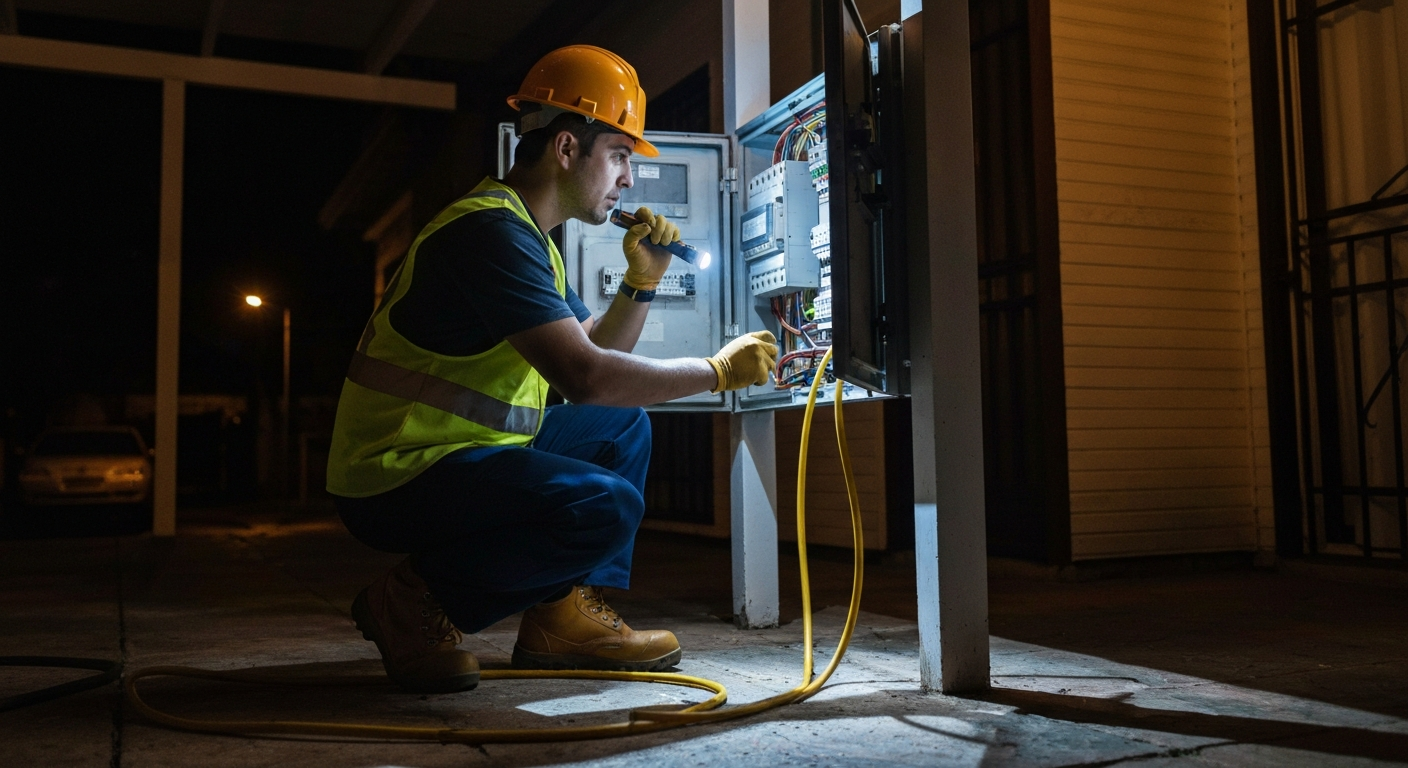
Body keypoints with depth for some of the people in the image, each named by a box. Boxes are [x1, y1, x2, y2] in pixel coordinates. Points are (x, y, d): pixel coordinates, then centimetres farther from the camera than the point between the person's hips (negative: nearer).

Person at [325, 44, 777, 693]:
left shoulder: (528, 236, 17)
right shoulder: (491, 228, -18)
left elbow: (595, 349, 22)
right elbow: (584, 377, -27)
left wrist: (642, 281, 5)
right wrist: (718, 371, -16)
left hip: (462, 455, 11)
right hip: (396, 476, -11)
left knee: (624, 425, 14)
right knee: (606, 506, -27)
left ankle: (567, 615, 7)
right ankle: (415, 603, -8)